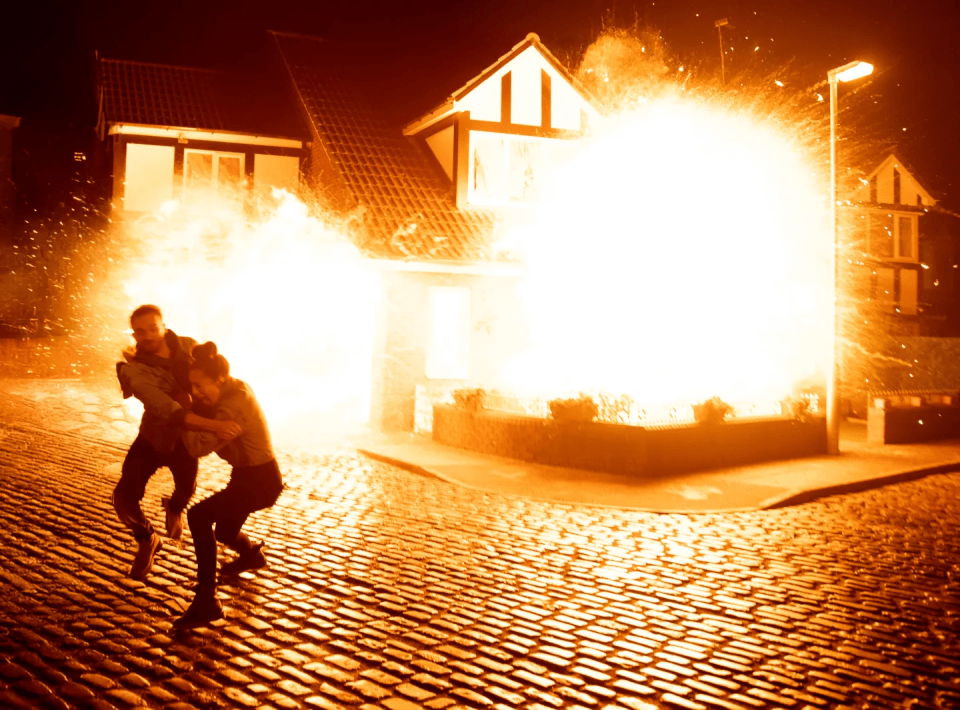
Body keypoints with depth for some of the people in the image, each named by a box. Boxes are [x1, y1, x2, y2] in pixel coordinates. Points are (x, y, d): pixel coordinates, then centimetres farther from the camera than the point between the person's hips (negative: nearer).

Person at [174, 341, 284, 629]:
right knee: (224, 530, 28)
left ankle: (206, 602, -21)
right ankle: (252, 555, 63)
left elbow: (198, 447, -35)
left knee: (199, 516, -24)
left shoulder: (233, 407, -30)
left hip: (261, 481, -10)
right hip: (249, 474, 10)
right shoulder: (235, 387, -1)